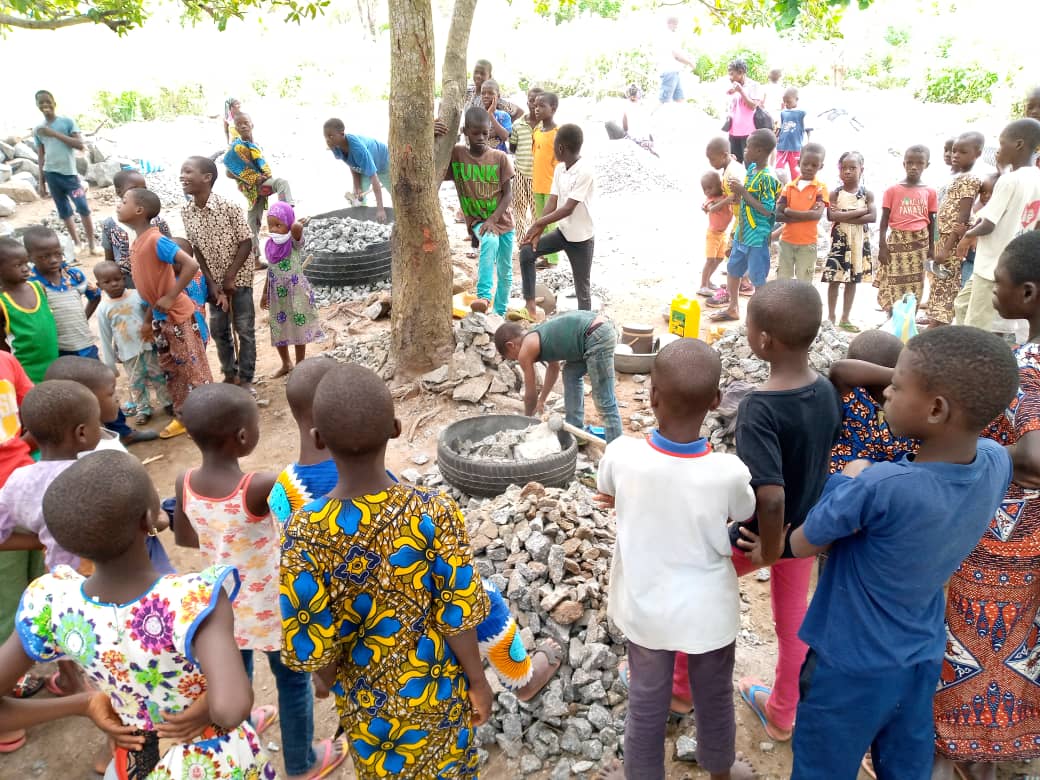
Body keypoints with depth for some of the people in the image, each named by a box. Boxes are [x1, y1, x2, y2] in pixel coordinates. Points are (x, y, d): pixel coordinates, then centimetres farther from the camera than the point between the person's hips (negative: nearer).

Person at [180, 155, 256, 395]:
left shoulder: (229, 207, -19)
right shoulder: (186, 212, -5)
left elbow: (246, 242, -16)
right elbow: (197, 249, 1)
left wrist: (230, 277, -16)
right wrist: (210, 282, -5)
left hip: (238, 278, -5)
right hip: (214, 280, 5)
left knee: (244, 330, 1)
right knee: (218, 330, 12)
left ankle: (246, 378, 14)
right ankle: (229, 374, 29)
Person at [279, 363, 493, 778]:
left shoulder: (303, 534, -28)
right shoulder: (434, 513, -29)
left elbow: (310, 647, -18)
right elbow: (457, 618, -18)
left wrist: (328, 680, 5)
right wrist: (479, 681, 0)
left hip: (368, 700, 0)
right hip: (436, 689, 0)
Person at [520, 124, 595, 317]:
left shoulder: (585, 171, -23)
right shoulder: (559, 169, 2)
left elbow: (568, 208, -26)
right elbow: (552, 202, -1)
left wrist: (539, 223, -20)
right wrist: (537, 232, -11)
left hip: (582, 237, -7)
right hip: (562, 232, 7)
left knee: (582, 288, 2)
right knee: (527, 252, -5)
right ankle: (530, 302, 5)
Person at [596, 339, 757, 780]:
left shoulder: (622, 454, -23)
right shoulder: (729, 472, -26)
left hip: (645, 606, 0)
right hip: (708, 610, 0)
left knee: (646, 704, 22)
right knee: (715, 699, 27)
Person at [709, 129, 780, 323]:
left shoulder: (768, 178, -20)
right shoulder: (751, 169, 5)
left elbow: (767, 210, -23)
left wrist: (743, 192, -21)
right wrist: (738, 193, -1)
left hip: (758, 236, -9)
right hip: (742, 233, 9)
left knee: (758, 278, 2)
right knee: (732, 270, 21)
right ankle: (733, 308, 37)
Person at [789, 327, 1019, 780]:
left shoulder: (878, 487, -35)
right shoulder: (997, 463, -14)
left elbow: (801, 546, -17)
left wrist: (854, 477, -7)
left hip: (853, 667, -6)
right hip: (922, 660, 6)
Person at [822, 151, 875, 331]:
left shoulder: (867, 194, 2)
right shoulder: (835, 193, -1)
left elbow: (873, 217, -11)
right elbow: (831, 216, -17)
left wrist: (844, 217, -18)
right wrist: (860, 211, -17)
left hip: (859, 241, 2)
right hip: (839, 241, -2)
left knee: (853, 280, 8)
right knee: (834, 279, -1)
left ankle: (845, 318, 16)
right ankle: (831, 317, 10)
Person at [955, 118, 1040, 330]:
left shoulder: (1009, 180, -19)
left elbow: (988, 225, -19)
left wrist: (968, 236, 1)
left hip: (994, 265, -9)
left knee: (975, 327, -2)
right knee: (962, 305, 23)